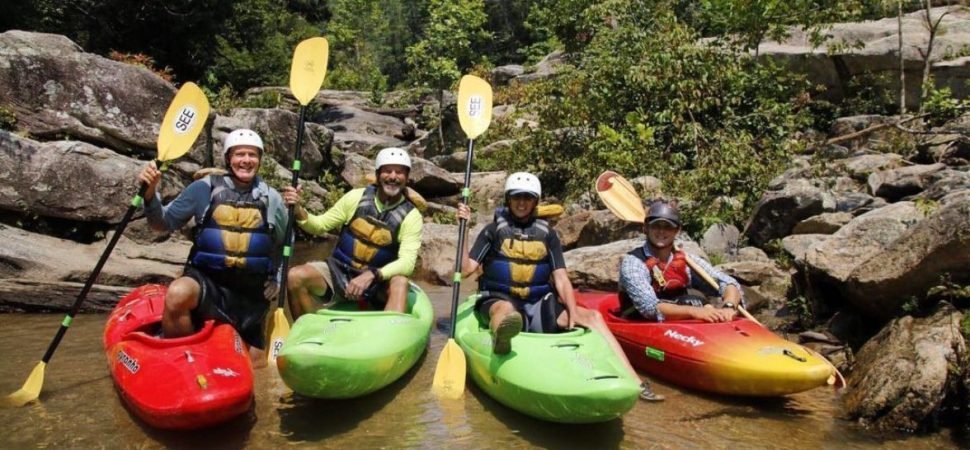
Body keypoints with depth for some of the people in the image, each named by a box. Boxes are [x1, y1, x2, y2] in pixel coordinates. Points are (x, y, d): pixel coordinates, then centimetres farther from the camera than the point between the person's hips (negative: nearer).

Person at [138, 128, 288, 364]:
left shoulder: (271, 198, 3)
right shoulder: (205, 187, -2)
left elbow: (286, 244, 13)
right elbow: (165, 223, -1)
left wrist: (277, 279, 0)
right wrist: (150, 193, -18)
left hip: (251, 291, 2)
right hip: (206, 280, -2)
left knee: (255, 363, 1)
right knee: (177, 293, -37)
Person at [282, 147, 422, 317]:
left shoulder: (411, 216, -8)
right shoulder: (357, 197, -3)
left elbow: (407, 263, -19)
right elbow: (321, 225, 5)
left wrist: (371, 275, -35)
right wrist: (298, 211, -17)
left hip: (377, 282, -2)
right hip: (338, 270, 2)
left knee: (400, 283, -33)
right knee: (296, 276, -22)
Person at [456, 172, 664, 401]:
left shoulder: (547, 234, 13)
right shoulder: (494, 231, 6)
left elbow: (561, 279, 4)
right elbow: (466, 269, -3)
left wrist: (573, 313, -12)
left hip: (539, 305, 3)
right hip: (500, 299, -3)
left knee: (593, 316, -17)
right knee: (506, 311, -40)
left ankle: (633, 382, -27)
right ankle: (501, 333, -79)